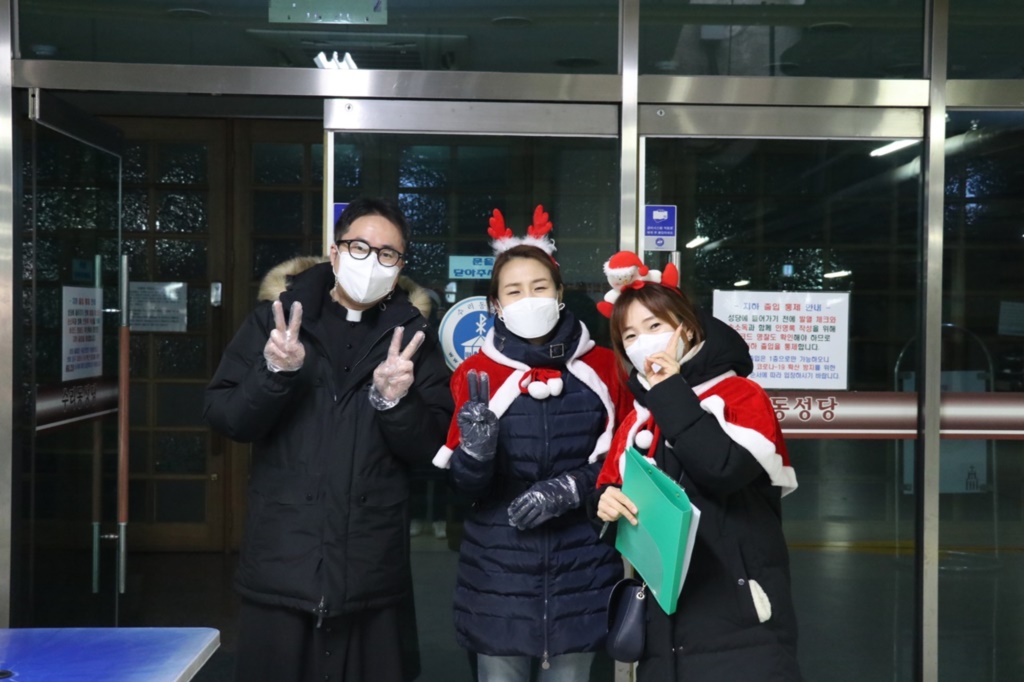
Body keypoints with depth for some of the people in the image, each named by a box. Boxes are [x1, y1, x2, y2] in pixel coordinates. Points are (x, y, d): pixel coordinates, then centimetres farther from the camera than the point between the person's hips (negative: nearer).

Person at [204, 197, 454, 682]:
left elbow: (431, 448, 0)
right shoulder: (277, 316, 4)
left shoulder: (411, 336, 5)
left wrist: (394, 401, -17)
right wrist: (275, 373, -17)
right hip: (280, 567, 0)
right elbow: (223, 417, -1)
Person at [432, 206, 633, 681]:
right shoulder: (476, 373, -3)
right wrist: (476, 451, -26)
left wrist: (570, 488, -14)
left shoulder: (602, 367, -1)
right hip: (499, 569, -1)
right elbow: (466, 486, -4)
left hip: (582, 566, 1)